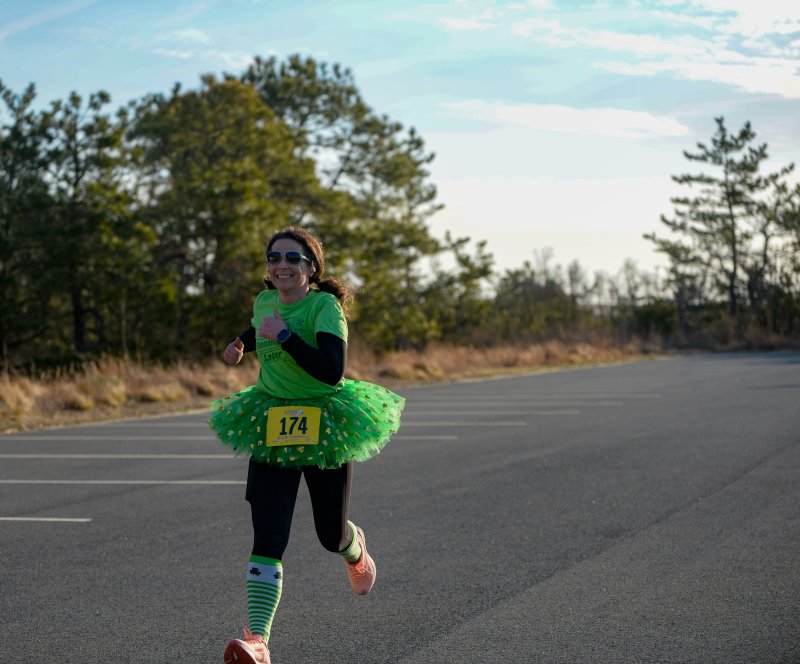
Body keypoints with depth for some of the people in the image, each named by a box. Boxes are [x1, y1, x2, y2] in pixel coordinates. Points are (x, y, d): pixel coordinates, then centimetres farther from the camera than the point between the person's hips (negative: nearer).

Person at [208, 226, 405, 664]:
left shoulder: (325, 306, -16)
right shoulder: (264, 301, 3)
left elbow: (332, 370, -30)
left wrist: (284, 335, -30)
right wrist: (241, 344, 11)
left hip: (326, 430, -3)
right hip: (271, 430, 3)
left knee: (331, 536, 12)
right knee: (267, 540, -12)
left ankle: (354, 548, 51)